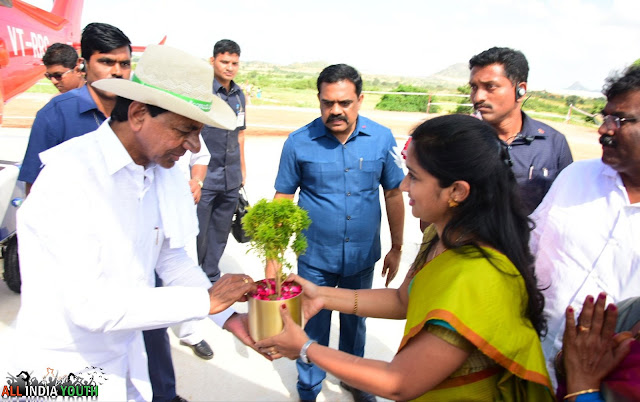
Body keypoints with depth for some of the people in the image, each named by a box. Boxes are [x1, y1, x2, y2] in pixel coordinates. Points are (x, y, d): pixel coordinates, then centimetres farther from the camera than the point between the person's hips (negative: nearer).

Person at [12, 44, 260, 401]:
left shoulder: (165, 171, -6)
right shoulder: (69, 175, -26)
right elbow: (89, 305, -30)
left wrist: (228, 315, -6)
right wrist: (206, 300, -26)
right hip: (68, 370, -5)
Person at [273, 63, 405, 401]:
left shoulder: (382, 139, -7)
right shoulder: (299, 142, -10)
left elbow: (393, 195, 2)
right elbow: (283, 198, -4)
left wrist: (396, 249, 6)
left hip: (363, 257, 2)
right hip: (315, 258, -1)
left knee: (355, 321, 22)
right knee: (314, 327, 13)